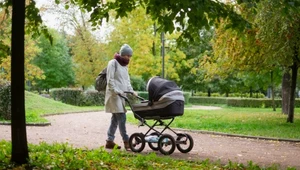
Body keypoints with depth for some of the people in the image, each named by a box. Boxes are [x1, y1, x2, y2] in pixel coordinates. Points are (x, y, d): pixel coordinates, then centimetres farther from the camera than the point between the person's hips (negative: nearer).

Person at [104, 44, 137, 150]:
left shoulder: (124, 65, 20)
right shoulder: (113, 63, -5)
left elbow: (127, 80, 22)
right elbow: (110, 80, -12)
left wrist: (131, 91, 9)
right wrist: (116, 91, -21)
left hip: (121, 95, 8)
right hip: (114, 95, -8)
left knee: (115, 118, 7)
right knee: (122, 118, -13)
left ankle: (110, 141, 11)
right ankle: (126, 141, -11)